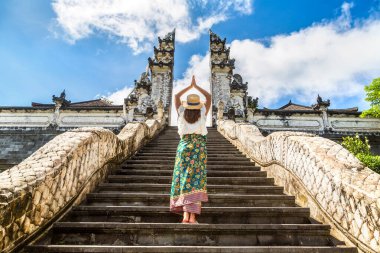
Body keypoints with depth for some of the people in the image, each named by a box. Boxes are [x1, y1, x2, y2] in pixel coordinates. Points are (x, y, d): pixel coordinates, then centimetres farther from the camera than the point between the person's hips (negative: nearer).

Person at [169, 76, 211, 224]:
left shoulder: (182, 113, 5)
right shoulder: (202, 113, 3)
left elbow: (176, 97, 21)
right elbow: (209, 97, 18)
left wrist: (189, 86, 28)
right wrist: (196, 86, 25)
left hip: (184, 146, 1)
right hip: (199, 147, -1)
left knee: (183, 178, 4)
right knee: (196, 179, -2)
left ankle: (185, 214, -1)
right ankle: (193, 216, -7)